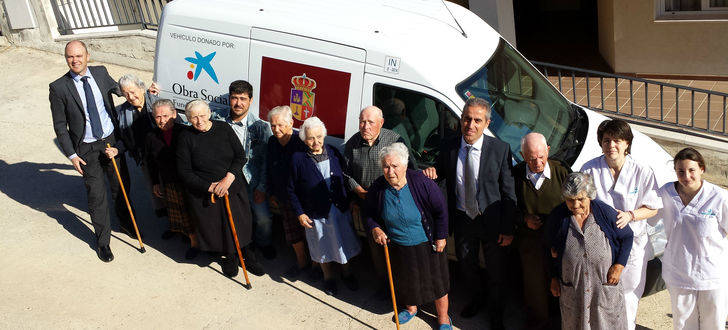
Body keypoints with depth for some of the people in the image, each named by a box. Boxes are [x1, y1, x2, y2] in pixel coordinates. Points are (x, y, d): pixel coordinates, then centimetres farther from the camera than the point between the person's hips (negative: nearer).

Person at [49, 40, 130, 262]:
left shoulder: (101, 73, -3)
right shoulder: (59, 88, -13)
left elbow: (118, 89, 19)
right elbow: (60, 127, -7)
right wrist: (72, 155, -10)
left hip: (112, 140, 3)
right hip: (86, 149, -3)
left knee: (121, 185, 18)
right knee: (96, 196, 4)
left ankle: (125, 222, 44)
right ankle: (103, 241, 21)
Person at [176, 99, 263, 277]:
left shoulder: (223, 128, -3)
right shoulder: (185, 137, -8)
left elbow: (240, 156, -2)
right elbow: (184, 172, -8)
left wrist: (228, 178, -17)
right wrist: (210, 187, -17)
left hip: (233, 187, 2)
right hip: (203, 194, -1)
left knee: (241, 225, 6)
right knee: (215, 227, 7)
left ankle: (246, 254, 31)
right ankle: (229, 256, 34)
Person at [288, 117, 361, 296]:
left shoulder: (333, 153, -4)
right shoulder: (298, 158, -13)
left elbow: (345, 178, 6)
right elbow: (292, 190, -7)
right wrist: (299, 213, -10)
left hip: (340, 209, 3)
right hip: (316, 214, -2)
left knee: (344, 242, 17)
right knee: (323, 247, 15)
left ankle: (346, 272, 42)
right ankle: (328, 276, 39)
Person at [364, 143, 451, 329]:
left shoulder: (421, 183, -24)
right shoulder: (377, 188, -14)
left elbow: (441, 210, -12)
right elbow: (369, 213, 3)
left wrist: (441, 237, -9)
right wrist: (375, 229, -16)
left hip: (425, 245, -3)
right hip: (396, 247, 3)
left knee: (436, 280, 11)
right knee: (405, 280, 23)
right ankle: (411, 308, 52)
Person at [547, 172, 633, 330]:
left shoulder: (605, 212, -10)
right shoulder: (557, 216, -8)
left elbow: (627, 237, 4)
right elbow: (552, 250, 6)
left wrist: (619, 266, -5)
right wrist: (554, 278, 7)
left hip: (605, 284, 0)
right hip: (571, 287, 1)